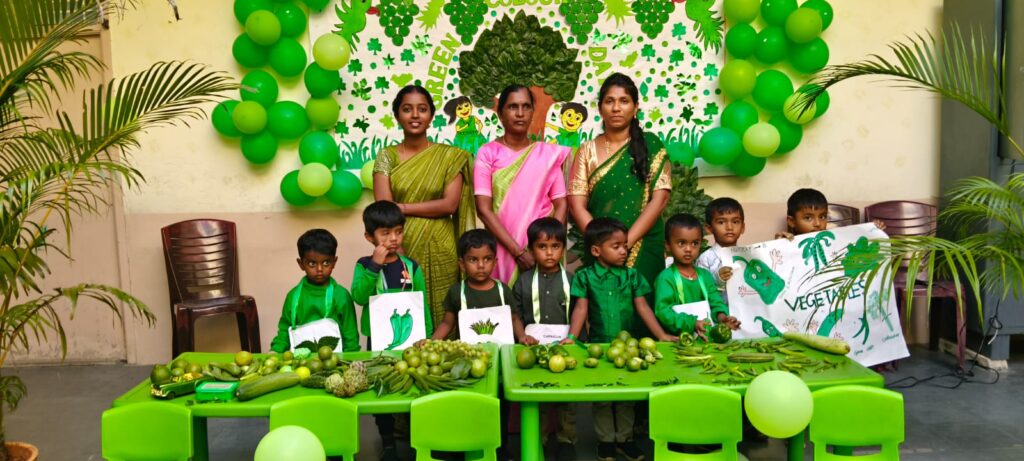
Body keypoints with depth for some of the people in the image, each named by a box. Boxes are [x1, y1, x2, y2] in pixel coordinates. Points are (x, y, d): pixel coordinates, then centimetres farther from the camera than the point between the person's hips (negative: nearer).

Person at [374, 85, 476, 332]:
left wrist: (403, 207, -8)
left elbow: (450, 204, -5)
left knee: (441, 318, 1)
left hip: (439, 252, 0)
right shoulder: (387, 157, 5)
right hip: (400, 249, 1)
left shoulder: (449, 156, 4)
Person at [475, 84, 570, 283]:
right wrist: (517, 251, -14)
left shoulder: (549, 153, 4)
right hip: (502, 250, -1)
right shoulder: (488, 153, -1)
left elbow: (561, 205, 2)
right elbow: (483, 209, -8)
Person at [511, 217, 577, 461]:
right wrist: (522, 336, -11)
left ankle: (566, 439, 21)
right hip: (534, 347, 0)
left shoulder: (570, 280, 3)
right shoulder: (524, 281, 4)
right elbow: (515, 315, 4)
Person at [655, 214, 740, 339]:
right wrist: (691, 323, -23)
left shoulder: (705, 275, 15)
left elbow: (715, 301, 15)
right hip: (678, 339, -4)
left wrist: (721, 315, -8)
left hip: (708, 337, 5)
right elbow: (662, 311, -13)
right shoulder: (666, 278, -5)